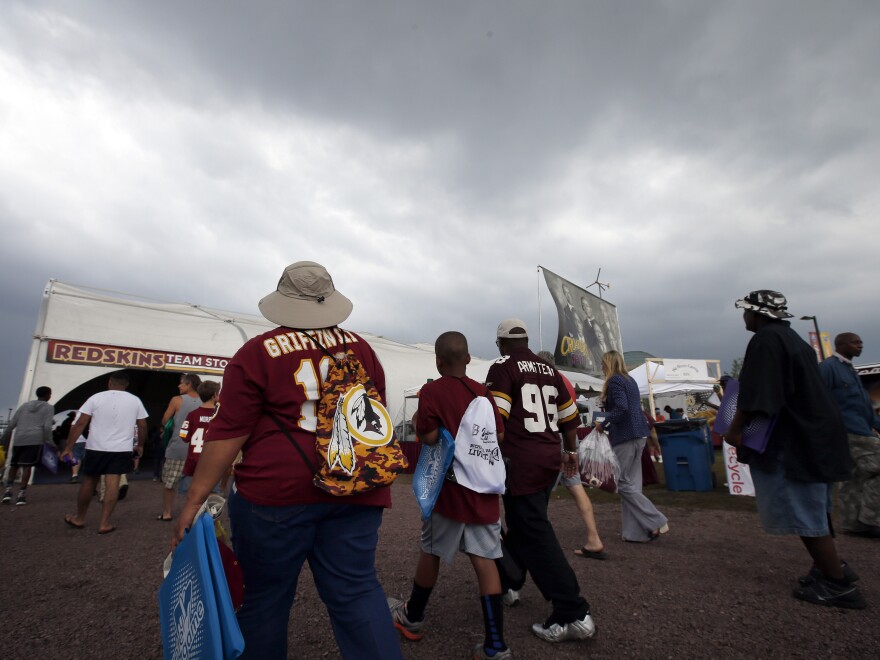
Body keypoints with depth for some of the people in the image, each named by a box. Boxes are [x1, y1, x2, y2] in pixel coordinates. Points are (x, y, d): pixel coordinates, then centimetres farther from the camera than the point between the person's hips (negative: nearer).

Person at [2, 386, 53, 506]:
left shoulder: (25, 405, 20)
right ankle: (21, 495, -6)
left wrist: (4, 440, 21)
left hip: (19, 439, 4)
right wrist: (49, 443, 2)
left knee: (13, 465, 16)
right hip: (35, 439, -3)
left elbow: (11, 424, 15)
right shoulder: (49, 407, 8)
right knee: (27, 465, -3)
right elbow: (47, 427, -3)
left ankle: (8, 491, 5)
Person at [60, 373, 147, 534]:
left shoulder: (96, 398, -2)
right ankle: (104, 523, -1)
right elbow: (142, 426, 5)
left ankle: (79, 518, 31)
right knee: (112, 484, 0)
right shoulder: (135, 401, 2)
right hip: (121, 450, 0)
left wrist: (69, 447, 0)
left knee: (89, 482, 16)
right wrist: (140, 445, 19)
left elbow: (80, 424, -5)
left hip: (96, 448, 0)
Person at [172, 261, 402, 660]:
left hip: (278, 491, -3)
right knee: (356, 591, 11)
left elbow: (228, 433, -7)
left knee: (265, 597, 16)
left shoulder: (258, 352, -5)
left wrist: (193, 501, 1)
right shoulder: (360, 347, 7)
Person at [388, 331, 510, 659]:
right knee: (484, 558, 6)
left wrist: (416, 421, 3)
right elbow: (499, 435, 3)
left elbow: (430, 437, -16)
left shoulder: (431, 391, -10)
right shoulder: (482, 391, 3)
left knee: (431, 551, 15)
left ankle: (412, 617, 37)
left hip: (449, 486, -3)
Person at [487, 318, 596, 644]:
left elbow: (496, 418, -17)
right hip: (550, 458, 8)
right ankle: (506, 582, 37)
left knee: (535, 535, 0)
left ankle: (574, 615, 3)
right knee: (522, 522, 21)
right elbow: (569, 415, 16)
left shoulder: (503, 366, -7)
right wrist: (571, 451, 28)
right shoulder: (548, 369, 12)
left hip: (522, 461, -8)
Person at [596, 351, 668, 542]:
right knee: (632, 483, 11)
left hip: (625, 436, -9)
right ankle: (636, 532, 13)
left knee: (622, 483, 0)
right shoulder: (630, 380, 16)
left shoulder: (614, 381, -11)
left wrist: (604, 423, -12)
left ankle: (656, 522, -1)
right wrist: (609, 425, 17)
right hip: (638, 434, 9)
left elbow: (621, 408, -23)